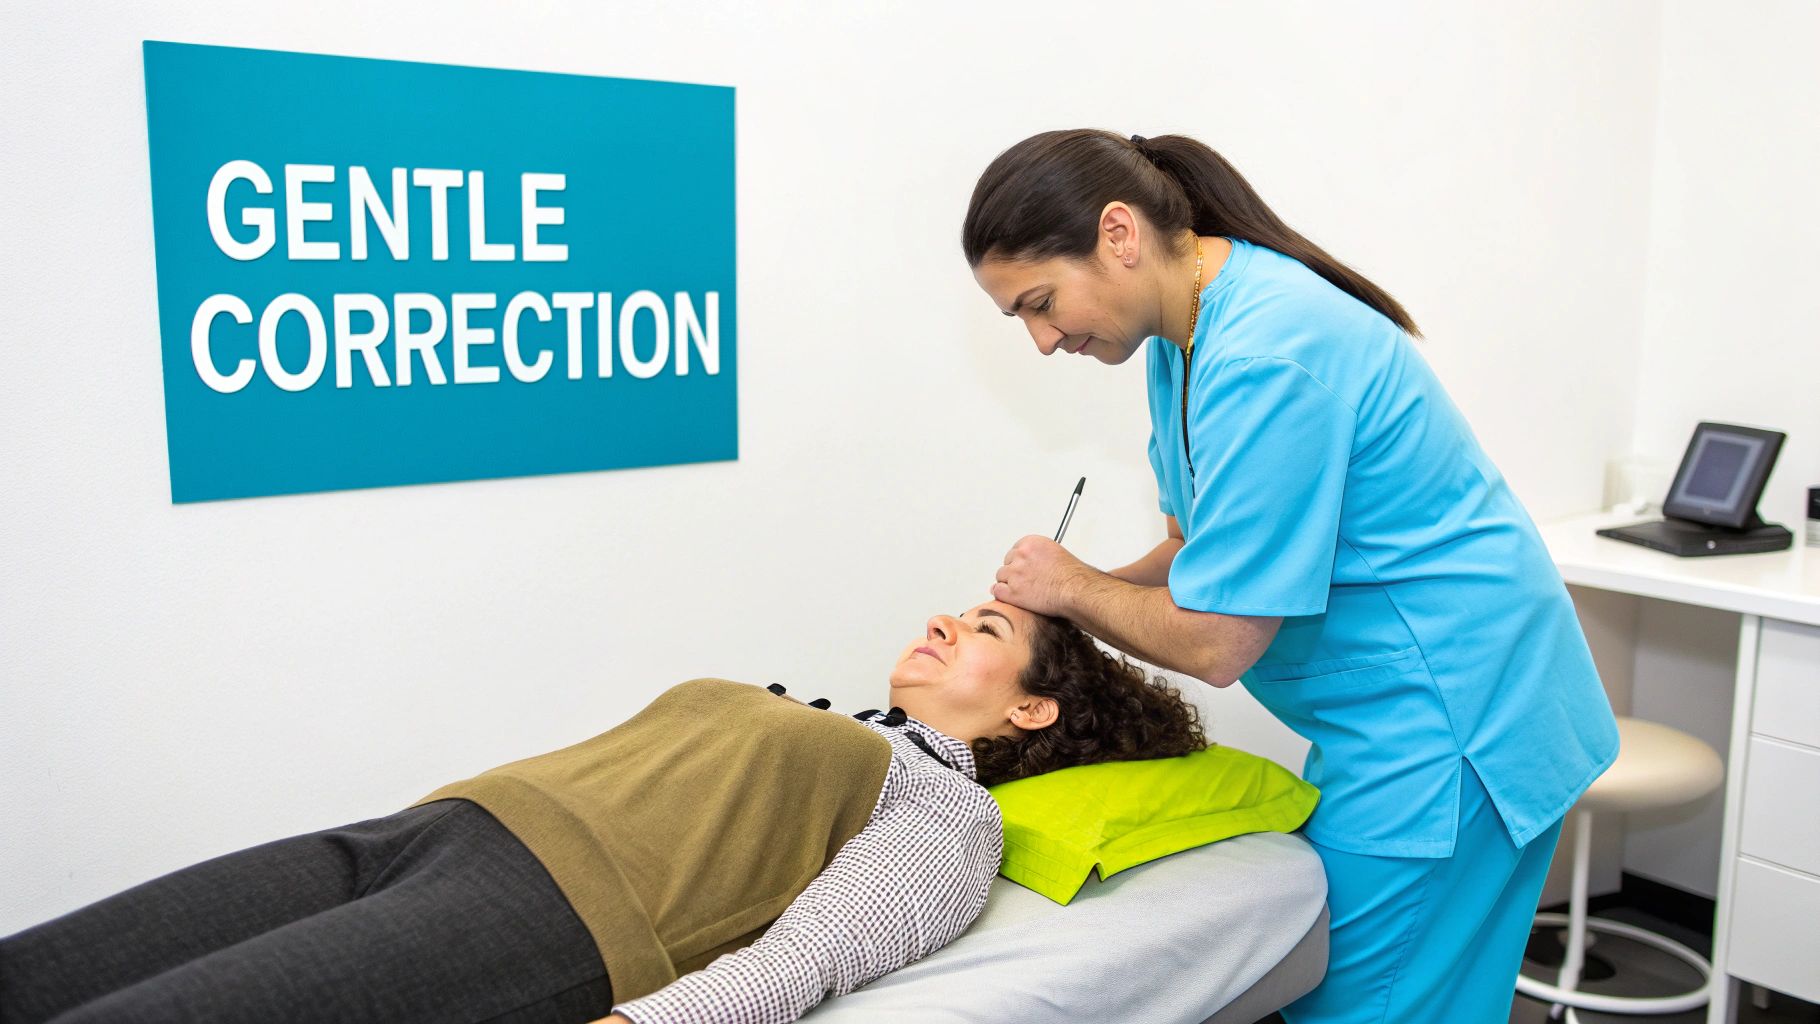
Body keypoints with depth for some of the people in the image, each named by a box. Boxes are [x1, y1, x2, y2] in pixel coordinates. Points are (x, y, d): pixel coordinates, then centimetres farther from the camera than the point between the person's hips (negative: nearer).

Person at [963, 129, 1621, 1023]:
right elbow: (1199, 550, 13)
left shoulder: (1263, 359, -25)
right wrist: (1043, 606, -1)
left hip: (1446, 738, -9)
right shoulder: (1187, 335, 6)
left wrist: (1074, 588, -7)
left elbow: (1217, 643, -24)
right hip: (1384, 731, 10)